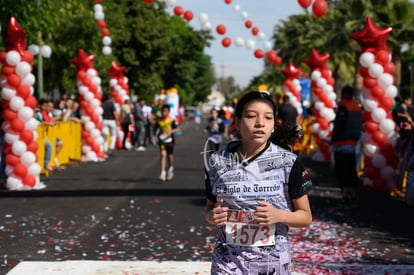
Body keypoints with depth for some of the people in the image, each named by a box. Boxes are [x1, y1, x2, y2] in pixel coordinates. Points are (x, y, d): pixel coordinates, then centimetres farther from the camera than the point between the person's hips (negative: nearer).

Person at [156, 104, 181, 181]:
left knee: (169, 155, 13)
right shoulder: (159, 120, -1)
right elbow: (157, 128, 17)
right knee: (163, 155, -15)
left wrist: (171, 131, -31)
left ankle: (171, 169, 41)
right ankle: (163, 173, -19)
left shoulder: (171, 120, -11)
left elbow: (178, 129, -15)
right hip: (162, 140, 1)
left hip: (169, 140, -1)